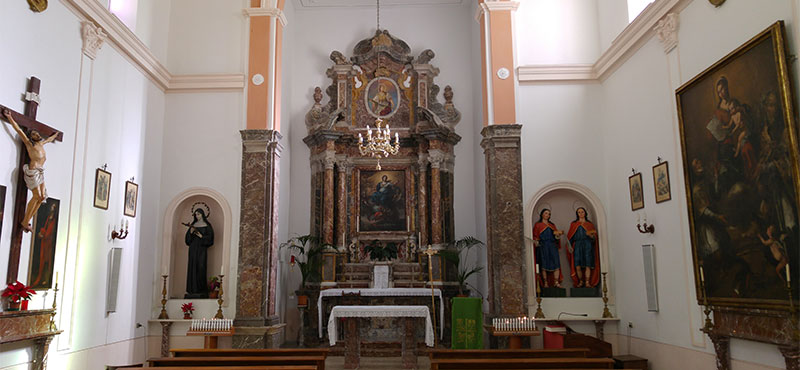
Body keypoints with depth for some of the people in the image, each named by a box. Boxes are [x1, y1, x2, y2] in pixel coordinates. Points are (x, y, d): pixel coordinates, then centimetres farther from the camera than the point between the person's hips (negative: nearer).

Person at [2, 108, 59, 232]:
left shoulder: (41, 143, 23)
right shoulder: (29, 143, 6)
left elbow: (49, 139, 44)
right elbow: (19, 130, 3)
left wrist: (55, 135, 61)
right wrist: (10, 117, 2)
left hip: (40, 172, 7)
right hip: (32, 171, -7)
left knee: (42, 196, -2)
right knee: (36, 195, -14)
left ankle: (27, 221, 3)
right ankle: (25, 221, -7)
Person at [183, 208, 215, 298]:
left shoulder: (206, 225, 2)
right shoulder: (193, 225, 13)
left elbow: (209, 237, -5)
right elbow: (188, 238, 10)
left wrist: (201, 236, -18)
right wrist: (190, 232, -9)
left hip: (202, 248, -4)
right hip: (193, 248, 4)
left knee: (201, 267, -9)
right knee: (192, 266, 0)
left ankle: (201, 290, -6)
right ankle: (193, 289, 1)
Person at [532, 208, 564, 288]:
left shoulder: (552, 225, 21)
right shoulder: (538, 225, 10)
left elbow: (556, 235, 17)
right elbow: (535, 236, 4)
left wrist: (558, 234, -5)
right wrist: (536, 242, -15)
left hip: (553, 246, 3)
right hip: (543, 246, -3)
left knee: (556, 264, -8)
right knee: (544, 266, -6)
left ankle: (556, 282, -9)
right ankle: (545, 283, -3)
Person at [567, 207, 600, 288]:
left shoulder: (589, 224, 16)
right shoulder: (573, 224, 17)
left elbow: (594, 237, 11)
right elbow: (570, 237, 12)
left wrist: (590, 235, -11)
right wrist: (570, 246, 0)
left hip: (587, 245, 0)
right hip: (577, 245, 0)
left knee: (588, 265, -11)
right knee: (577, 266, -10)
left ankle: (587, 283, -11)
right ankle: (581, 282, 2)